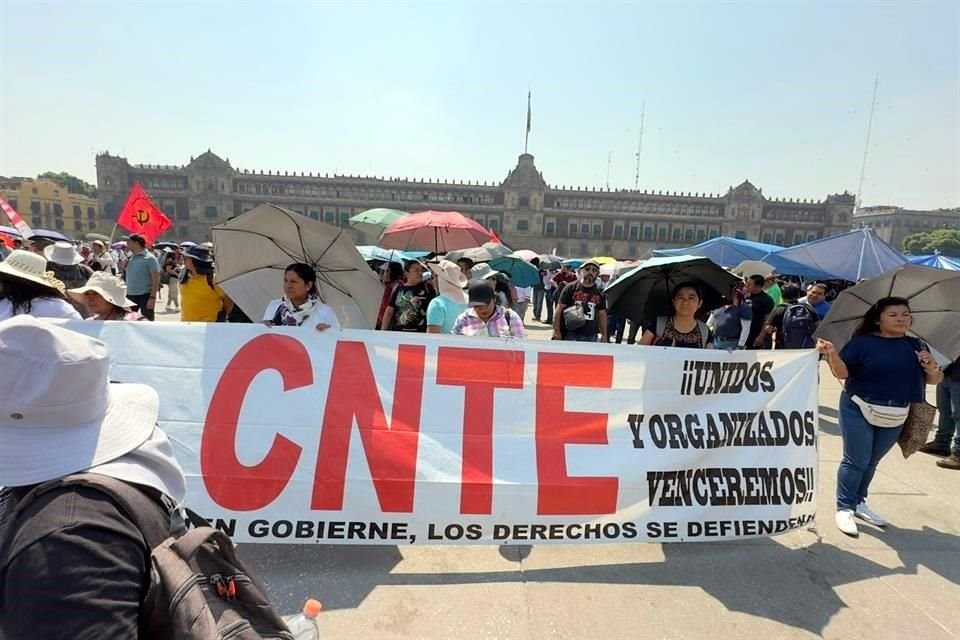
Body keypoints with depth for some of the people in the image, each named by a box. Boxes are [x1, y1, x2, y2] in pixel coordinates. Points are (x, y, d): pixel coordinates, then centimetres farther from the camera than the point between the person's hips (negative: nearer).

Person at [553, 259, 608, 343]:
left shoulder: (600, 293, 10)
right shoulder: (571, 288, 0)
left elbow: (602, 315, 15)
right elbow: (559, 309, -2)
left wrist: (604, 335, 11)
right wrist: (556, 331, -7)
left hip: (591, 337, 3)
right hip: (570, 335, -3)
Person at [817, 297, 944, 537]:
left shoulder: (915, 346, 6)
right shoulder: (862, 342, -8)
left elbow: (934, 380, 9)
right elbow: (843, 373, -13)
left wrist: (932, 368, -14)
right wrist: (832, 354, -32)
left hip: (896, 416, 5)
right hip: (858, 411, -4)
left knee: (872, 462, 16)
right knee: (856, 460, 0)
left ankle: (859, 502, 31)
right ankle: (844, 508, 10)